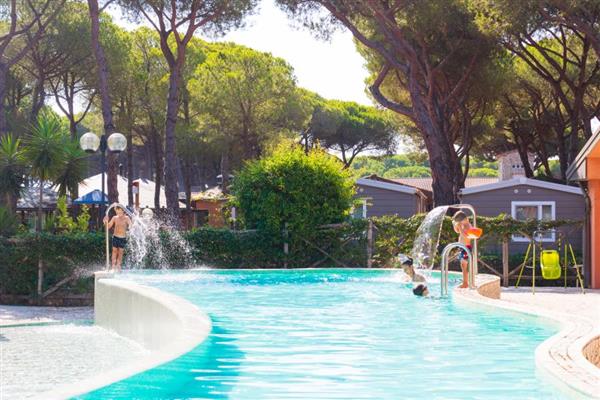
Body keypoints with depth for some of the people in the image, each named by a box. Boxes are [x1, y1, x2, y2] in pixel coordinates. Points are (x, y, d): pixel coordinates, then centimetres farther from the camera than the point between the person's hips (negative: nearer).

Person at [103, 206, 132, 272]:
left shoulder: (126, 218, -6)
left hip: (123, 238, -2)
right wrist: (106, 222, -15)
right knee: (114, 251, 3)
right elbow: (108, 227, 4)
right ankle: (113, 267, 7)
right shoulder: (115, 218, 1)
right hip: (115, 237, 2)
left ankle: (118, 267, 14)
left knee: (120, 252, 5)